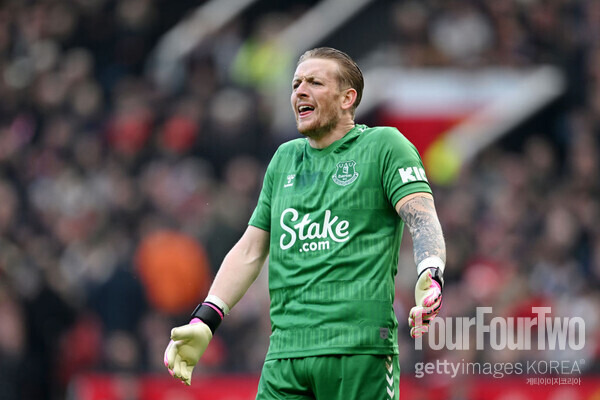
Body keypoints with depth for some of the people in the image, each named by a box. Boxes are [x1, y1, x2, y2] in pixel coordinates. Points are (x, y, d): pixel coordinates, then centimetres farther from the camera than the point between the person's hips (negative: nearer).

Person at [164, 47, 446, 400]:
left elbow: (423, 219, -10)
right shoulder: (284, 159, 21)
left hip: (359, 349, -5)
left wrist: (430, 278, -30)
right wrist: (204, 322, 14)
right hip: (285, 353, 5)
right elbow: (250, 250, 24)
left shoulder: (385, 145, 4)